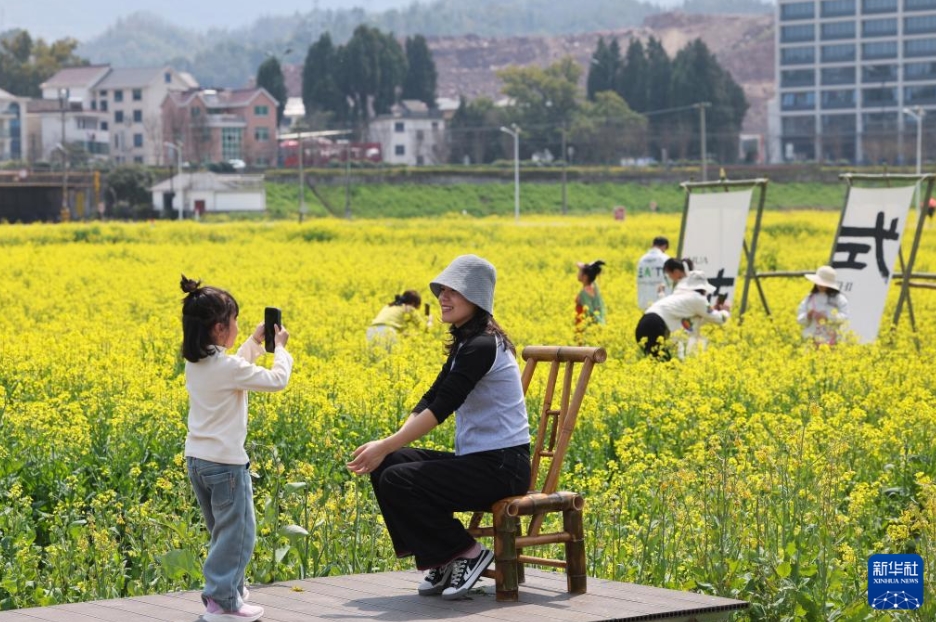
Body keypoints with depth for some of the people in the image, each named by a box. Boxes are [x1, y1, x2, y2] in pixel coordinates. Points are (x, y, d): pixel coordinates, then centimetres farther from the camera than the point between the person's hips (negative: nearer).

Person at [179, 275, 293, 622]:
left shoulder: (195, 363, 5)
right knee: (237, 534, -1)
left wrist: (255, 342, 20)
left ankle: (230, 587, 28)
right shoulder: (228, 367, -20)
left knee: (222, 532, 20)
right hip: (225, 462, -9)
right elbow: (277, 381, -13)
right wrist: (280, 347, 2)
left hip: (196, 459, 9)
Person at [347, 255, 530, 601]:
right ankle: (437, 559, 4)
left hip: (502, 467, -10)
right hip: (478, 459, 10)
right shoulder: (465, 344, 15)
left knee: (396, 481, -20)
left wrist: (387, 446, -24)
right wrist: (391, 444, -5)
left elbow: (442, 407, -23)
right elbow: (431, 399, 10)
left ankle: (467, 553, -6)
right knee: (384, 466, -2)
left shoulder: (482, 346, -16)